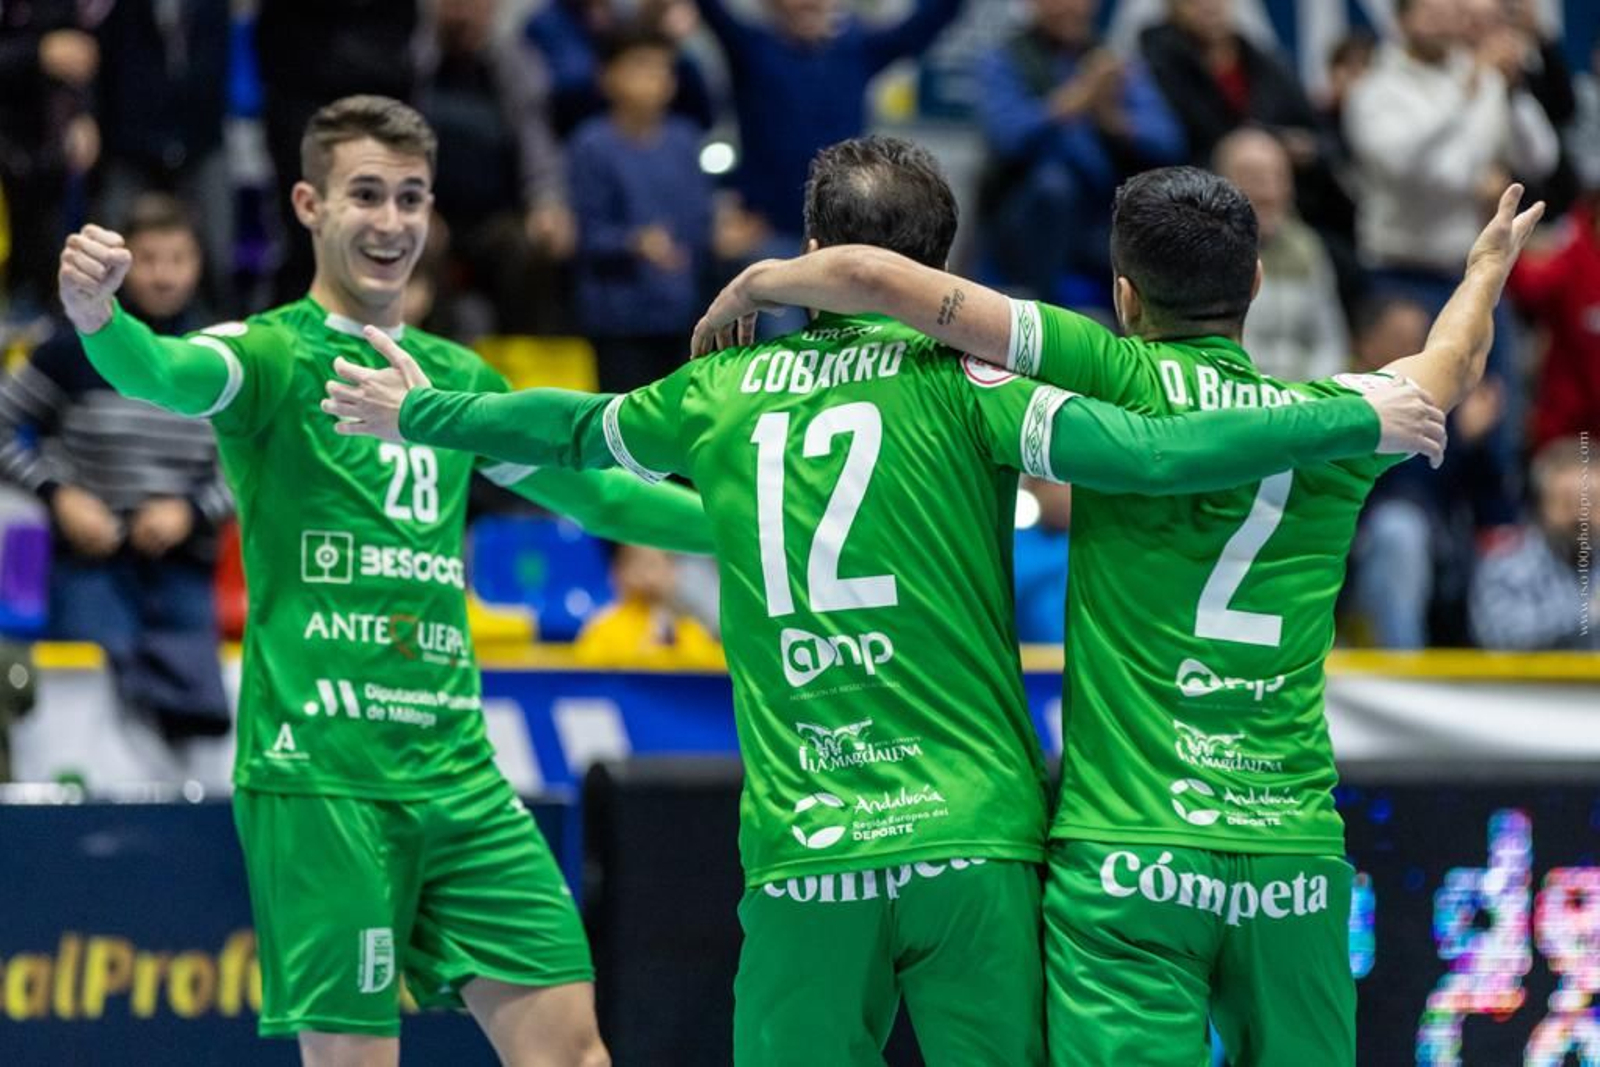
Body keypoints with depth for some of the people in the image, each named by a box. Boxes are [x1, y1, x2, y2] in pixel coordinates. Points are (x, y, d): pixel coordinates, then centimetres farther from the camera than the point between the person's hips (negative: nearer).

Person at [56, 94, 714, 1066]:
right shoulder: (271, 356, -3)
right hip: (318, 775, -6)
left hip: (458, 770, 6)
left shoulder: (457, 377, 17)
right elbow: (167, 374, -25)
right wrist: (99, 319, -48)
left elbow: (594, 493, 29)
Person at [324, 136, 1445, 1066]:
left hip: (798, 850, 2)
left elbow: (568, 428, 27)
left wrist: (417, 412, 47)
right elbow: (1144, 454, -14)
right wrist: (1363, 420, -8)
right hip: (969, 837, -2)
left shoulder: (726, 391, 10)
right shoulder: (955, 385, -2)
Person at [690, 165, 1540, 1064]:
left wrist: (754, 284, 15)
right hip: (1297, 856, 4)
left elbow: (875, 276, -5)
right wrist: (1489, 269, 55)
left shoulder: (1120, 382, -3)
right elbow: (1453, 364, 33)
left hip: (1128, 853, -4)